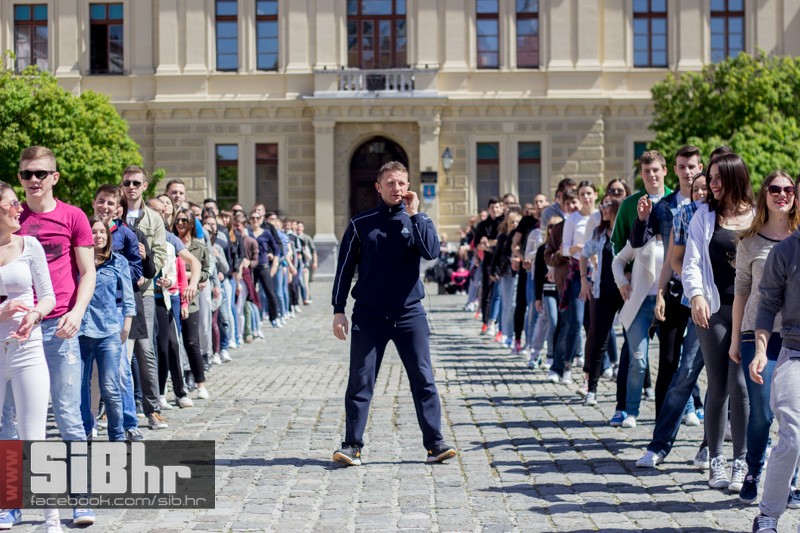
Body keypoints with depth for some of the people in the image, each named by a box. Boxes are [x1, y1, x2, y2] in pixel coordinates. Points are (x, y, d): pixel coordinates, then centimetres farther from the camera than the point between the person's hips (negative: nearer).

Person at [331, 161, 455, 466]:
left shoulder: (418, 221, 5)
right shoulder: (361, 224, 4)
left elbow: (431, 252, -15)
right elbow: (345, 268, 5)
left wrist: (414, 214, -15)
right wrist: (338, 310, 0)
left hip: (410, 314, 0)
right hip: (368, 315, 0)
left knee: (424, 380, -1)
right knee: (360, 383, 1)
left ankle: (435, 444, 5)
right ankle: (352, 445, 9)